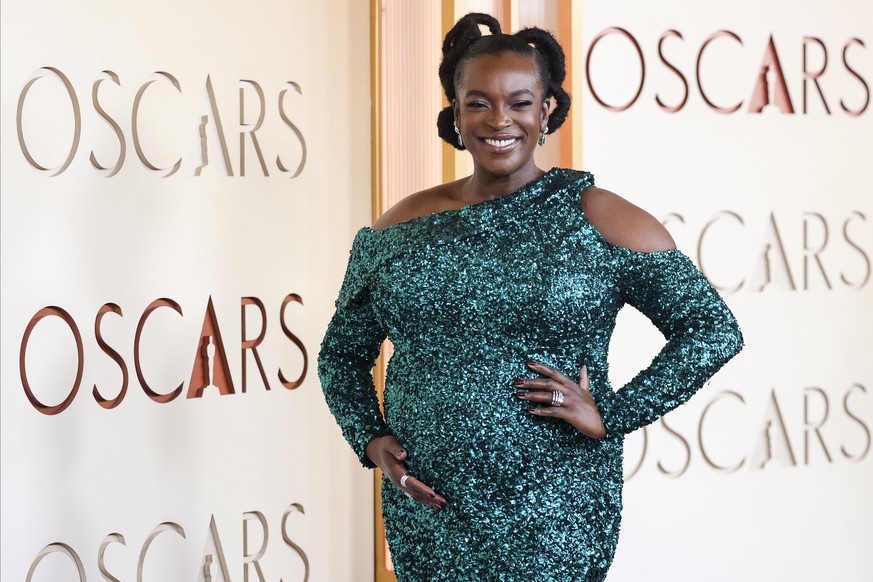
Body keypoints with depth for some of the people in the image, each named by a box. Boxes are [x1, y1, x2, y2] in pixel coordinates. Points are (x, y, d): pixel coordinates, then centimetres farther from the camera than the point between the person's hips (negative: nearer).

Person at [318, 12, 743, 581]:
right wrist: (371, 439, 1)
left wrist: (612, 416, -11)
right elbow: (342, 352, 18)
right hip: (427, 515, 3)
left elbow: (715, 330, -5)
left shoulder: (597, 219, -4)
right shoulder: (400, 230, 6)